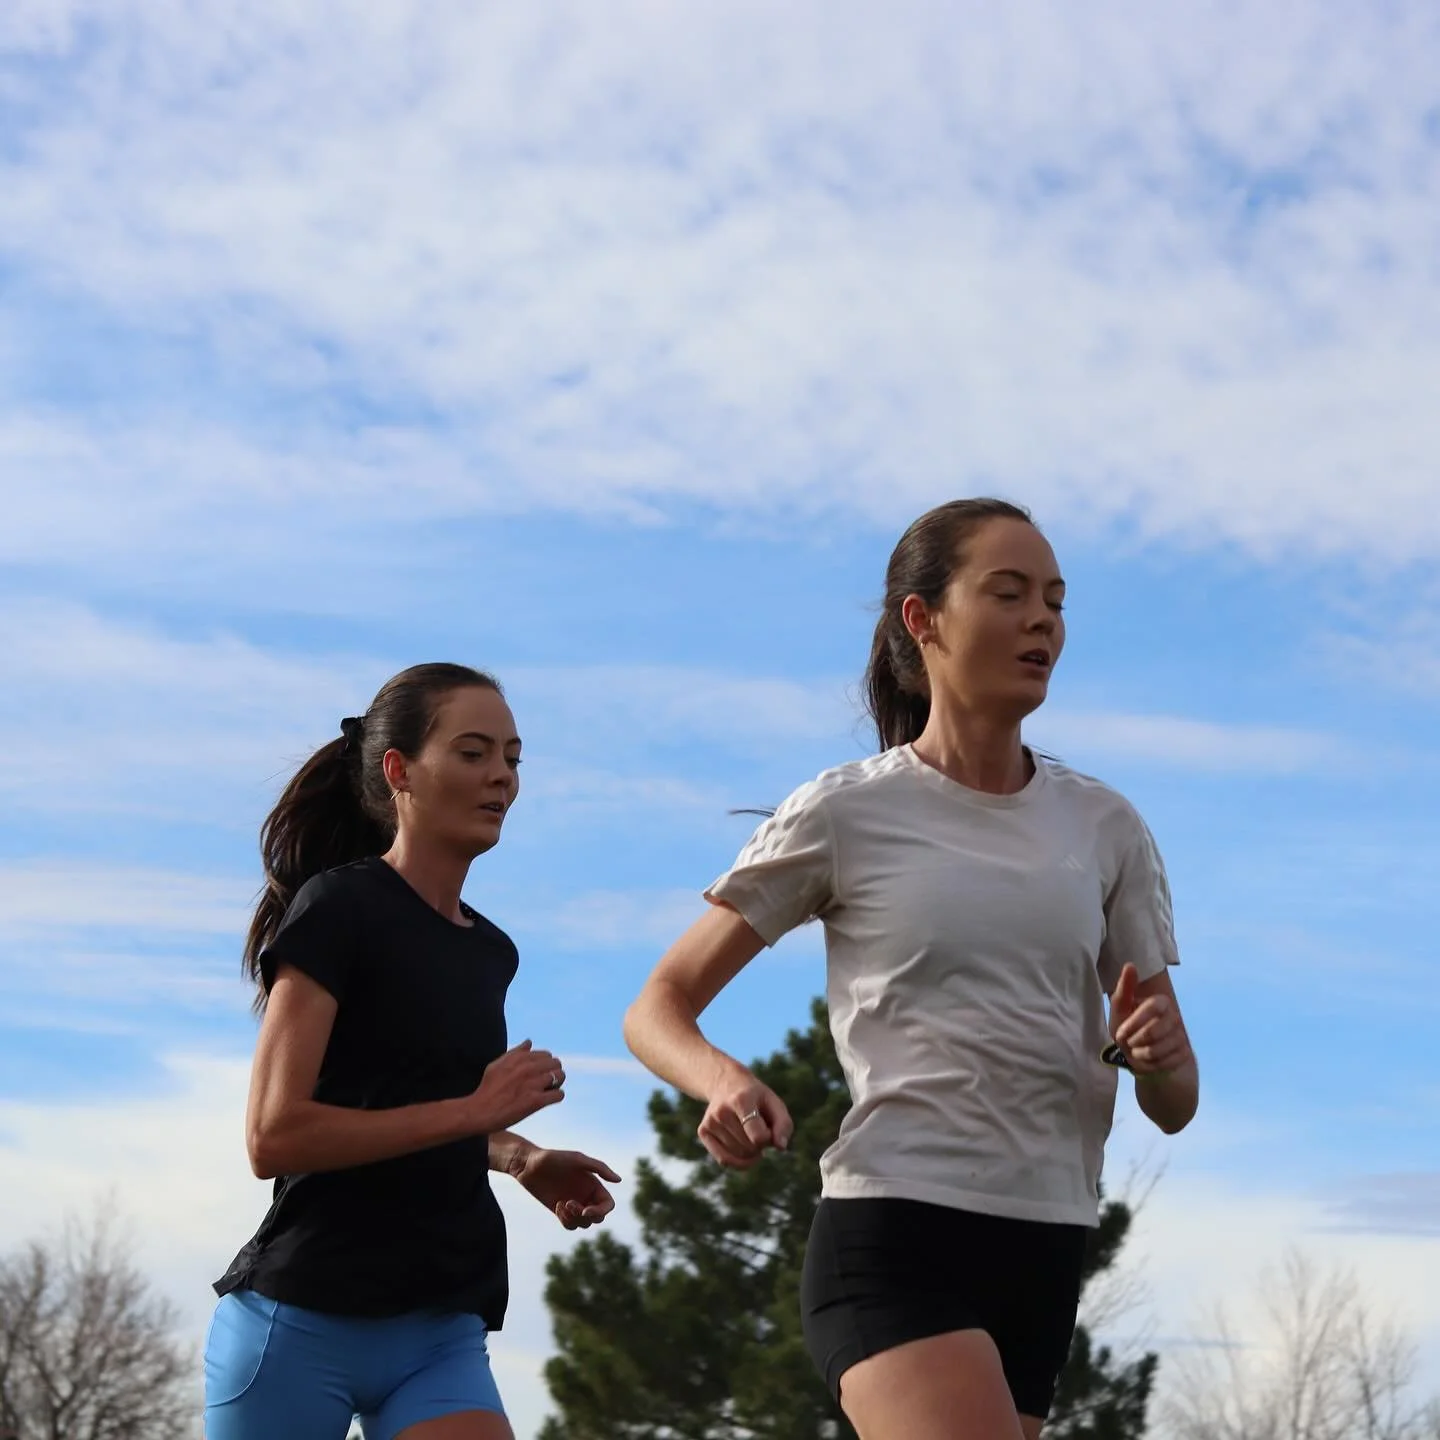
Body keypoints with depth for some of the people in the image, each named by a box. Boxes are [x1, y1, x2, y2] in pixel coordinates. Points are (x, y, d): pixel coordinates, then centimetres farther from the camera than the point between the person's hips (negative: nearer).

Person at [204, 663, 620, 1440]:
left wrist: (522, 1159, 10)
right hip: (300, 1323, -6)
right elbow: (274, 1136, -16)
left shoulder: (492, 954, 14)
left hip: (441, 1333, 6)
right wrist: (474, 1111, -16)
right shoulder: (339, 907, -8)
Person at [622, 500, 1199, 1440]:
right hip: (894, 1237, -5)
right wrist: (725, 1081, -20)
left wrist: (1157, 1055, -12)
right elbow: (659, 1008, 2)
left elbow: (1176, 1107, 12)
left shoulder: (1105, 827, 11)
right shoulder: (847, 813, -1)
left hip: (1044, 1254, 5)